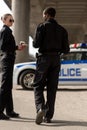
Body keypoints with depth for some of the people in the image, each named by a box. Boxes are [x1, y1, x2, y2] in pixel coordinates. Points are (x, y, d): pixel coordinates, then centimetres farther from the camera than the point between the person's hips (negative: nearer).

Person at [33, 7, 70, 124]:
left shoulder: (42, 26, -4)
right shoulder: (62, 30, 9)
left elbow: (36, 44, -11)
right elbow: (66, 49, 6)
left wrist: (35, 42, 11)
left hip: (44, 58, -4)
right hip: (56, 59, 4)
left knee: (38, 85, 2)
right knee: (52, 88, 7)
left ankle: (41, 107, -23)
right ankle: (48, 116, 7)